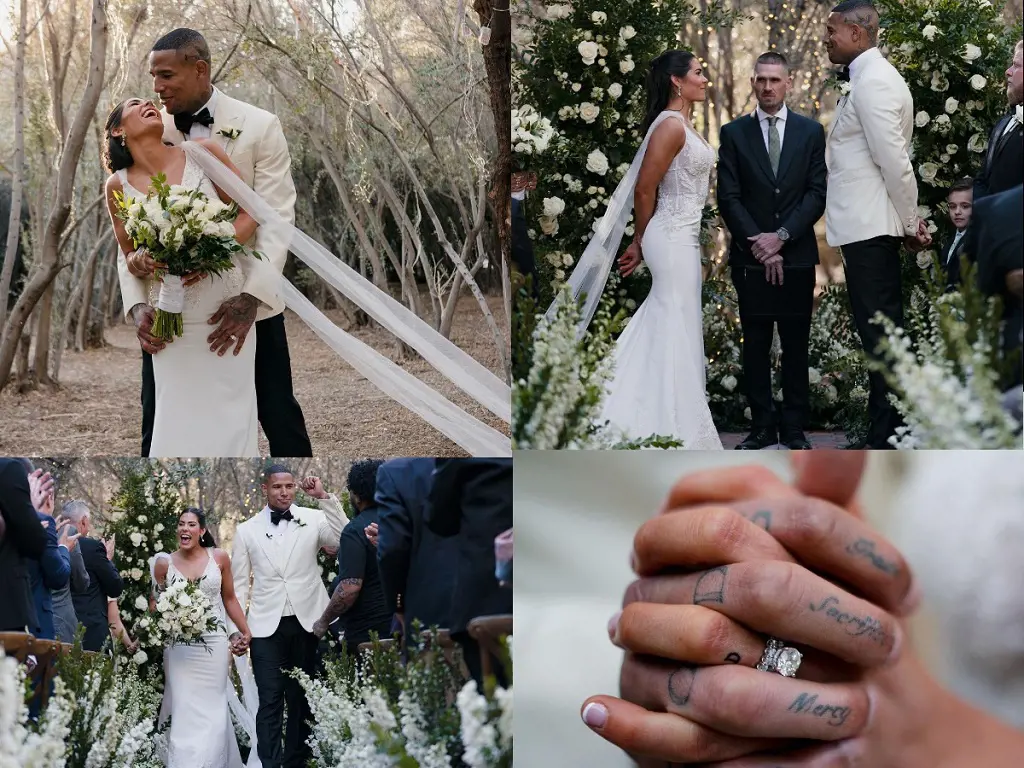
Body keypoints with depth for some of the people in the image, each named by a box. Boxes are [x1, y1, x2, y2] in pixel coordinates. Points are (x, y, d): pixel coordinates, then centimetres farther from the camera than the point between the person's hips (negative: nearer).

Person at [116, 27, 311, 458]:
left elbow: (276, 219, -10)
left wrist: (252, 297, -23)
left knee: (280, 421, 7)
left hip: (247, 304, -2)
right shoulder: (148, 134, 1)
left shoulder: (259, 128, -5)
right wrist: (138, 303, -13)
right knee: (160, 431, 8)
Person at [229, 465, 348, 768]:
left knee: (301, 698, 10)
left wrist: (325, 498, -17)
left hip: (306, 623, 1)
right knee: (270, 701, -4)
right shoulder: (247, 530, 4)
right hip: (266, 626, 0)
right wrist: (235, 629, 1)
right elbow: (239, 584, 7)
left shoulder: (313, 519, 2)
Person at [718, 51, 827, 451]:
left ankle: (794, 429, 8)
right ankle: (762, 427, 7)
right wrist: (758, 243, -9)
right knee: (755, 346, 2)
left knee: (796, 346, 3)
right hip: (751, 258, 0)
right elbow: (729, 198, 1)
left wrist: (781, 236, -11)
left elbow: (817, 193, 1)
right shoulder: (733, 133, 6)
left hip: (797, 256, 0)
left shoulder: (811, 132, 7)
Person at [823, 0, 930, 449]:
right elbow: (892, 159, 19)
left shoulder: (873, 82, -15)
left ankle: (888, 441, -5)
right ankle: (888, 435, 18)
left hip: (869, 228, -10)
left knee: (880, 336, -8)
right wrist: (909, 222, 18)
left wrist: (909, 223, -10)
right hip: (869, 227, 10)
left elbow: (894, 161, -18)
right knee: (881, 334, 12)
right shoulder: (872, 77, 17)